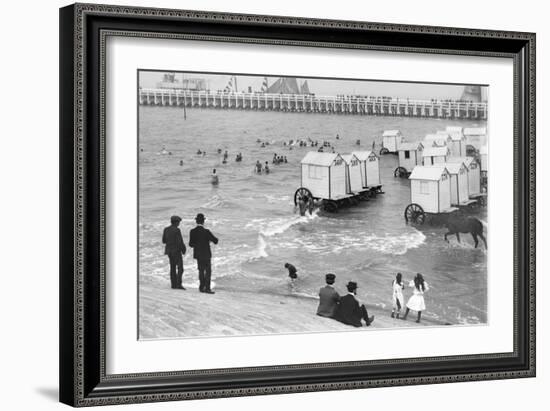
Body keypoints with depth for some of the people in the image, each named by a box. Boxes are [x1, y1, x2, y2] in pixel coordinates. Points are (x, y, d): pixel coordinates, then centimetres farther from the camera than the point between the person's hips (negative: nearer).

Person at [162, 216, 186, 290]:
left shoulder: (166, 229, 5)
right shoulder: (177, 230, -16)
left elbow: (164, 241, 10)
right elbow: (180, 242, -19)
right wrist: (183, 249, -2)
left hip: (169, 250, 7)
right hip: (176, 251, -7)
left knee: (173, 267, 14)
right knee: (180, 268, -5)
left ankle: (173, 284, 12)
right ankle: (179, 284, -14)